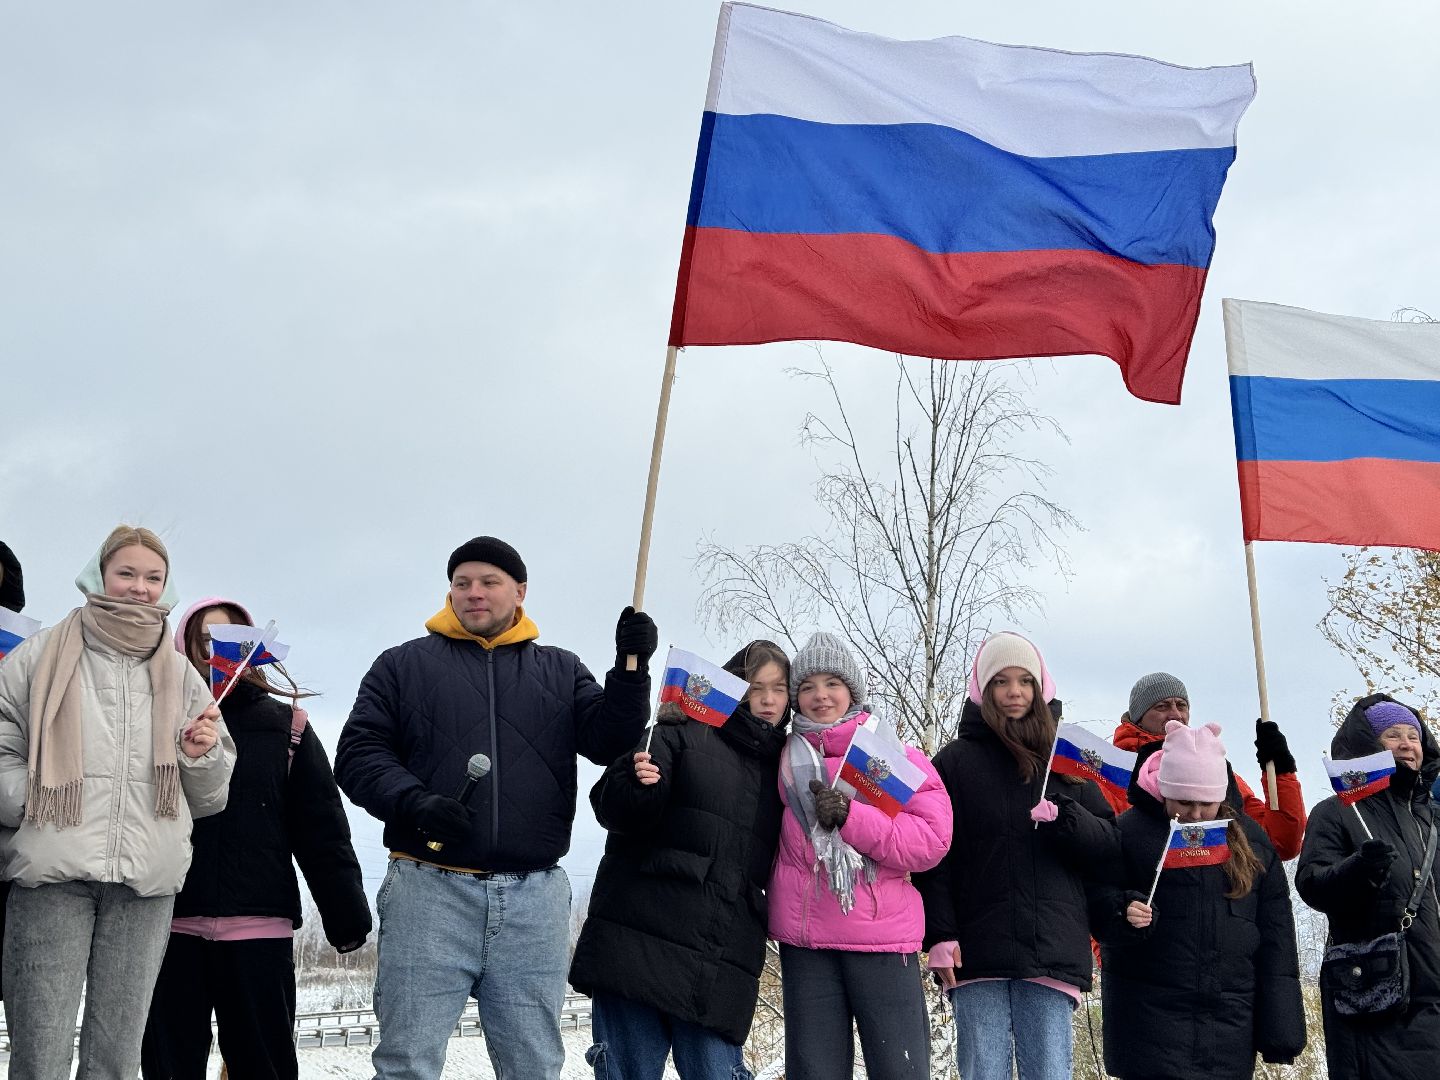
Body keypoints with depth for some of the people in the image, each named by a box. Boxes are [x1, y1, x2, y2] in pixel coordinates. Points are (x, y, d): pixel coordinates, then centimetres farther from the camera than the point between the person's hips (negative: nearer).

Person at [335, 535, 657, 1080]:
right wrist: (415, 802, -15)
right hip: (430, 891, -2)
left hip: (534, 900, 2)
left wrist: (631, 668, -11)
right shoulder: (404, 665, 10)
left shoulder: (560, 670, 16)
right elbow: (358, 754, 3)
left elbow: (608, 741, 4)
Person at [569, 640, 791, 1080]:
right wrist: (639, 785, -23)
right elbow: (613, 810, -2)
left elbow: (776, 866, 23)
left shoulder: (782, 767, 20)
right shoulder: (683, 735, 6)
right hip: (639, 940, -3)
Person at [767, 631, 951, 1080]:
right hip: (804, 941, 2)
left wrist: (850, 817, -15)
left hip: (882, 936, -2)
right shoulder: (786, 758, 10)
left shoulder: (896, 756, 3)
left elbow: (931, 840, -8)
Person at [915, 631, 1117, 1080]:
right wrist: (940, 935, -8)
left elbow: (1109, 843, 10)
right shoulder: (955, 761, 8)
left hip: (1052, 952, 2)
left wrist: (1062, 817, -9)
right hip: (977, 952, -2)